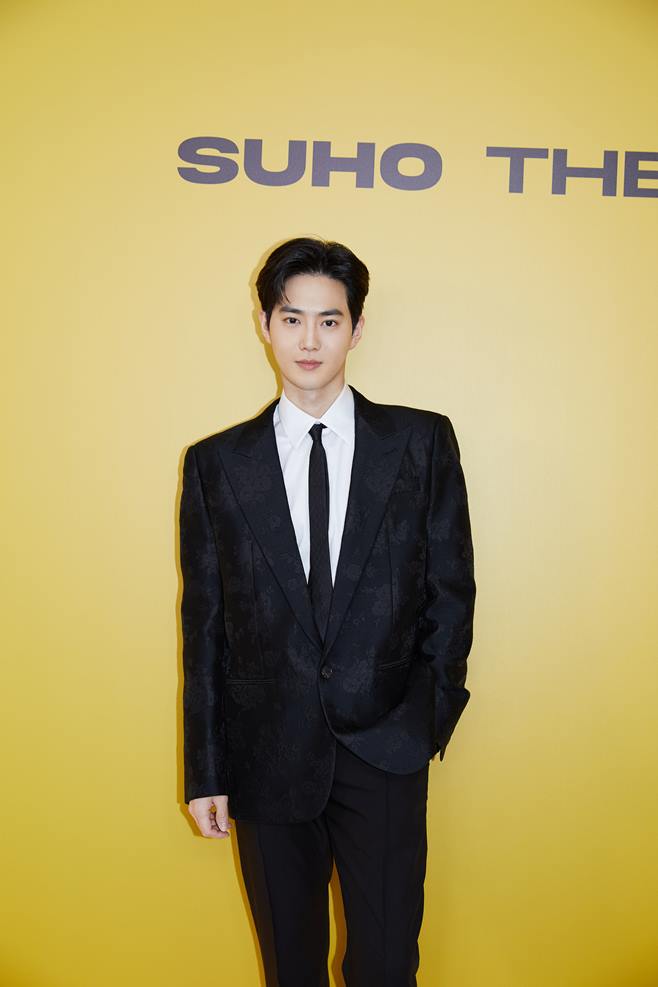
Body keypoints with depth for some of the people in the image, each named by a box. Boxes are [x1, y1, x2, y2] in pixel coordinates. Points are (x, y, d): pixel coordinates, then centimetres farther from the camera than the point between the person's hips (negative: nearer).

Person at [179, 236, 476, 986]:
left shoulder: (422, 442, -1)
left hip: (386, 752, -1)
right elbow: (204, 625, 2)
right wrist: (205, 771, 3)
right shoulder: (216, 464, 1)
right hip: (267, 756, 1)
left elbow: (451, 589, 3)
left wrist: (430, 716, 0)